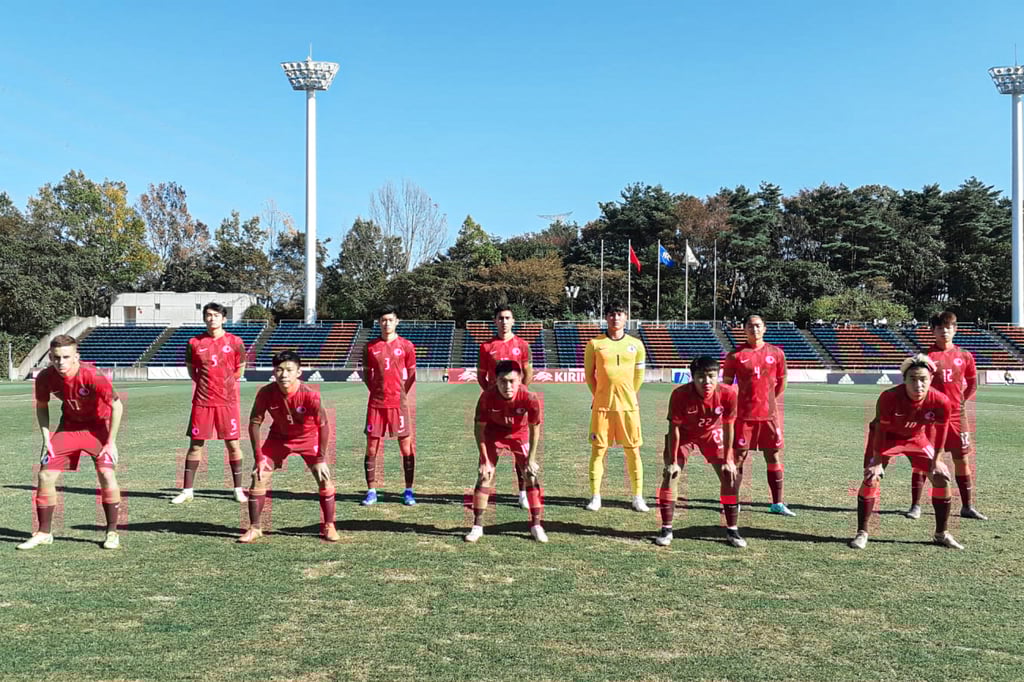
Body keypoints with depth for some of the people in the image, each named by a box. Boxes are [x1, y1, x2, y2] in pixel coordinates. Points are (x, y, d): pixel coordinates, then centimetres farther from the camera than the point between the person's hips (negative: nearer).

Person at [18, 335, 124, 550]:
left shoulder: (93, 377, -31)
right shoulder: (45, 378, -17)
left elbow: (117, 406, -21)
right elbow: (41, 407, 4)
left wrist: (111, 442, -18)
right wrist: (46, 439, -3)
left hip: (98, 425, -4)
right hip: (69, 425, 4)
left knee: (106, 474, -19)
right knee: (45, 476, -2)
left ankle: (112, 532, -3)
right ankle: (44, 533, 16)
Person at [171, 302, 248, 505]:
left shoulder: (235, 342, 0)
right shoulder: (194, 342, 3)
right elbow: (191, 371, 14)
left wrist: (226, 383, 4)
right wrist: (207, 383, 6)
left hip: (228, 401, -1)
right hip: (202, 401, 1)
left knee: (232, 444, 2)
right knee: (195, 444, 5)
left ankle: (238, 489, 13)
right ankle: (187, 490, 13)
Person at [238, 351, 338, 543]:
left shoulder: (310, 395, -32)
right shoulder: (266, 393, -26)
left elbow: (324, 425, -22)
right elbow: (255, 422, -13)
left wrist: (321, 459, -21)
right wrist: (258, 457, -15)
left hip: (309, 437, -2)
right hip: (279, 437, 2)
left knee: (324, 480, -10)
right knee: (259, 477, -6)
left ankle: (328, 526, 8)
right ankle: (254, 528, 9)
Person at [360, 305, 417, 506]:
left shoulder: (406, 346, 1)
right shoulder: (371, 347, 5)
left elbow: (411, 375, 6)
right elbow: (366, 374, 12)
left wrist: (402, 394, 0)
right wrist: (376, 391, 3)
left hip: (398, 403, -1)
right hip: (375, 404, 2)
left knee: (406, 447, 0)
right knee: (372, 448, 3)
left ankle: (408, 491, 10)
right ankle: (371, 491, 13)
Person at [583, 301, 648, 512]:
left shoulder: (636, 345, 5)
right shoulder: (594, 344, 1)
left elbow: (639, 376, 13)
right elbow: (589, 375, 8)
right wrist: (601, 396, 9)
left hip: (629, 406, 1)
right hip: (602, 406, -1)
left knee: (633, 450, 3)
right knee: (598, 449, 0)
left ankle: (638, 497, 12)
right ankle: (595, 496, 10)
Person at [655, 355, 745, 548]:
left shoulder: (728, 394, -29)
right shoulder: (680, 394, -34)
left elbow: (728, 427, -16)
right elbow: (674, 428, -23)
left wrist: (728, 460, -11)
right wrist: (673, 461, -19)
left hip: (712, 434, 2)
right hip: (684, 434, -1)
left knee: (730, 476, -3)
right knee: (670, 475, -12)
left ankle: (732, 530, 13)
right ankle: (666, 530, 0)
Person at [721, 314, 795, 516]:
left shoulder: (776, 353, 5)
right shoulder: (735, 355, -2)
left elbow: (781, 382, 14)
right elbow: (726, 384, 3)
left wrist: (769, 401, 10)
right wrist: (733, 405, -1)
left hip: (770, 414, 2)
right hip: (743, 415, -2)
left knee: (774, 457, 6)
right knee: (738, 457, 2)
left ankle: (777, 503, 14)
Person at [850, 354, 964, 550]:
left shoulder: (941, 403, -28)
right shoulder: (889, 398, -36)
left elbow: (939, 431, -10)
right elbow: (880, 430, -23)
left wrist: (935, 461, -3)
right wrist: (877, 462, -19)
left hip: (918, 438, 3)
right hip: (889, 437, -3)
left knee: (942, 478, -1)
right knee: (871, 478, -16)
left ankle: (941, 534, 19)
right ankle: (862, 532, -3)